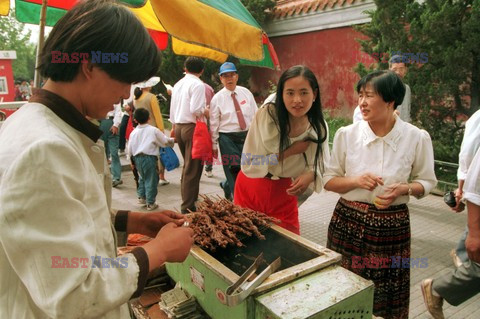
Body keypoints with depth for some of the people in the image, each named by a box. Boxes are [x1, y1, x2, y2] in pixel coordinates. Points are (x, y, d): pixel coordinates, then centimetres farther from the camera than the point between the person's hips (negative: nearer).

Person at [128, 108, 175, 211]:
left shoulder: (134, 132, 7)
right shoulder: (153, 130, -6)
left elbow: (130, 149, 10)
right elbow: (165, 141, -1)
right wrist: (172, 141, 19)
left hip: (137, 158, 5)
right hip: (149, 157, -5)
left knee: (142, 178, 24)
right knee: (151, 180, 2)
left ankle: (141, 197, 29)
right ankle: (150, 203, 6)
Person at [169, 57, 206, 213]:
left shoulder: (178, 84, 15)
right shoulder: (198, 84, -9)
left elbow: (173, 108, 19)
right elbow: (196, 109, -19)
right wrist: (206, 111, 0)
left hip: (179, 127, 8)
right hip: (192, 127, -8)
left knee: (187, 166, 19)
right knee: (193, 169, -3)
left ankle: (187, 202, 28)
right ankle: (188, 207, 1)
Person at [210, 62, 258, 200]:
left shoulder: (246, 93, 5)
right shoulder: (217, 98, -4)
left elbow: (255, 115, 7)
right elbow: (214, 124, -2)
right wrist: (214, 145, -1)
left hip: (247, 136, 4)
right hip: (228, 139, -4)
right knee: (234, 171, -3)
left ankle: (226, 186, 38)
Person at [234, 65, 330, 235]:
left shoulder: (319, 127, -10)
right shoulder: (266, 114, -22)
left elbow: (322, 165, 1)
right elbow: (248, 165, -20)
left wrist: (310, 175, -22)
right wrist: (290, 151, -23)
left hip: (285, 193, 3)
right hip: (251, 190, -2)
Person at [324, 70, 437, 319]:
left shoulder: (417, 138, -6)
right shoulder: (346, 134, -5)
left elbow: (427, 181, 7)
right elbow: (329, 180, 2)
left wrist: (405, 189, -14)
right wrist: (356, 181, -17)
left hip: (392, 225, 0)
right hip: (349, 221, 1)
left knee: (388, 298, 12)